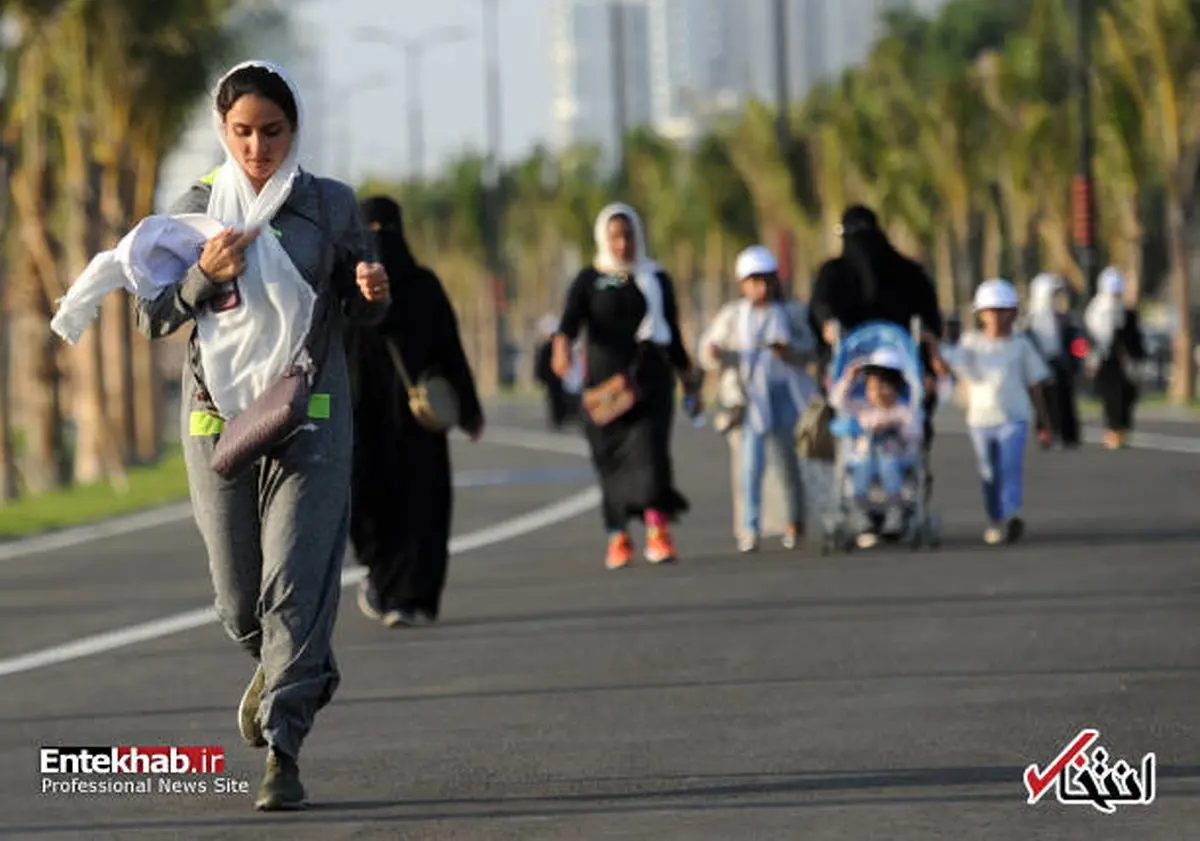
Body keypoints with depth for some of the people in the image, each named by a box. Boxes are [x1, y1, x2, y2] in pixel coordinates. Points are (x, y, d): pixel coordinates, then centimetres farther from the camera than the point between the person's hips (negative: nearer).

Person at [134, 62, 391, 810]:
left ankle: (282, 748, -12)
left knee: (296, 583, -13)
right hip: (218, 414, 2)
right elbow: (152, 319, 5)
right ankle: (282, 666, 40)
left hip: (310, 418, -2)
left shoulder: (331, 206, 2)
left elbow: (360, 312, 11)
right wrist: (204, 277, -13)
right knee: (239, 596, 7)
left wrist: (374, 292, -13)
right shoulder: (197, 207, 4)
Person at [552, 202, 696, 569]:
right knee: (612, 457, 1)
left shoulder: (657, 279, 12)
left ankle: (657, 533, -26)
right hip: (605, 381, 0)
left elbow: (673, 335, 17)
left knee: (650, 448, -16)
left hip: (651, 378, 0)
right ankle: (618, 538, 11)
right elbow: (571, 318, -10)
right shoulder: (589, 281, 6)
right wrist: (562, 344, -32)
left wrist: (689, 381, 16)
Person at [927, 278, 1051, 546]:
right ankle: (996, 521, 20)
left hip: (1013, 417, -2)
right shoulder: (972, 343, 6)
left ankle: (1012, 515, -31)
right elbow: (943, 365, -5)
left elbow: (1034, 384, 11)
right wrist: (933, 346, -23)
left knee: (1011, 464, -20)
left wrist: (1042, 420, 11)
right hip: (981, 419, 2)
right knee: (990, 474, 7)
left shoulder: (1020, 345, 6)